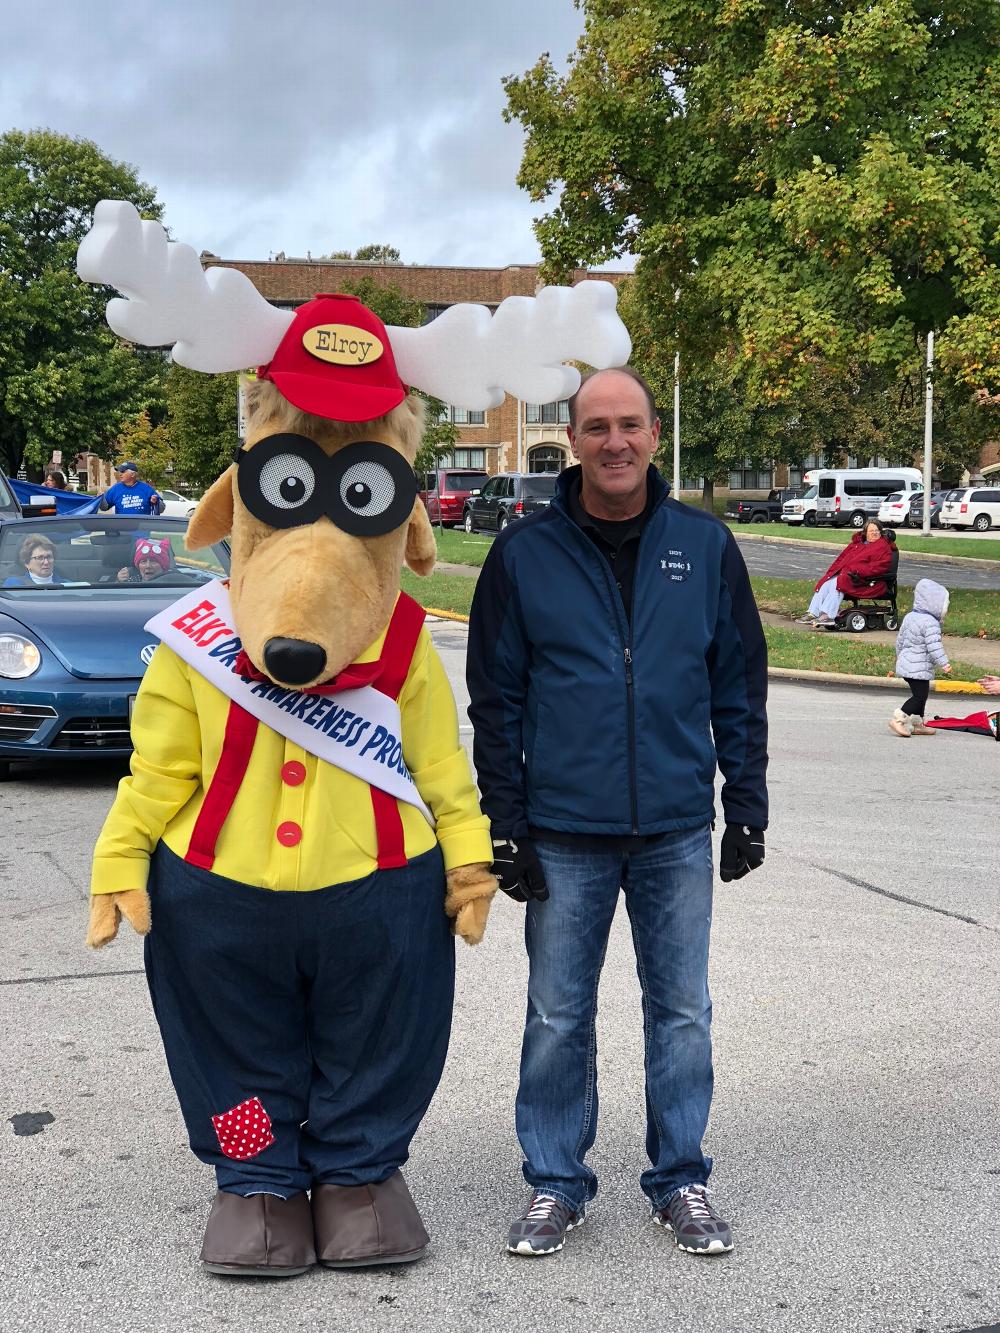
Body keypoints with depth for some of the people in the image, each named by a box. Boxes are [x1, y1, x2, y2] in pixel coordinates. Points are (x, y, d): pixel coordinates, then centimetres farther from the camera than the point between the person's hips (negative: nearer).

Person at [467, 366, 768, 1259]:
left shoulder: (705, 546, 2)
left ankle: (682, 1182, 25)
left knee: (683, 1012, 10)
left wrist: (748, 809, 4)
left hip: (679, 832, 1)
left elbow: (740, 688, 7)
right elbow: (496, 701, 1)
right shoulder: (524, 554, -1)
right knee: (557, 1017, 8)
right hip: (563, 834, -1)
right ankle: (556, 1183, 24)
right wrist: (506, 827, -3)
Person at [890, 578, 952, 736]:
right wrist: (944, 663, -21)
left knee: (920, 695, 19)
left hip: (905, 663, 10)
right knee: (920, 696, -7)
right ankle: (898, 719, -14)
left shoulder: (909, 616, 11)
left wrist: (899, 655, 33)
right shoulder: (930, 623, -17)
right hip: (919, 668, -10)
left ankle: (917, 724, 24)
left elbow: (900, 639, 20)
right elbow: (934, 646, -24)